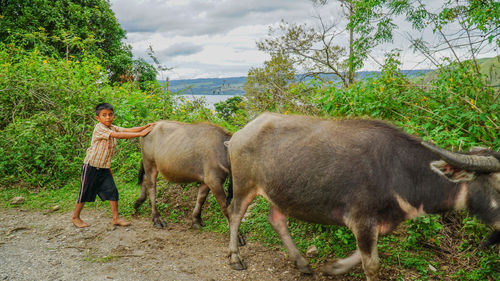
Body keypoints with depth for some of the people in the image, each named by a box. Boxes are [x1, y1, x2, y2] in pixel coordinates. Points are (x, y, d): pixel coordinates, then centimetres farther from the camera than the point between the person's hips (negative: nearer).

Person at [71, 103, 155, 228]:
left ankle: (116, 218, 10)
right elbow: (118, 135, -28)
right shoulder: (99, 128, -18)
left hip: (105, 168, 6)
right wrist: (140, 134, -31)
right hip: (91, 166, -6)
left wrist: (145, 127, -21)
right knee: (85, 193, 5)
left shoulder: (113, 128, 5)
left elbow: (128, 130, -6)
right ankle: (75, 217, 22)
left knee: (112, 191, 1)